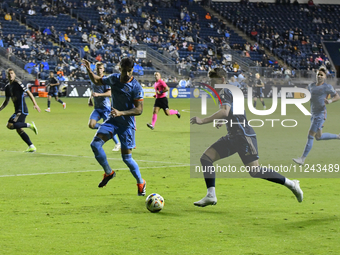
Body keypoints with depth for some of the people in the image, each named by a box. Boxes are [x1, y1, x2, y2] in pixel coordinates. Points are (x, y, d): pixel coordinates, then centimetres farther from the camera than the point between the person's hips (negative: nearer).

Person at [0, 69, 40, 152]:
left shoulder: (18, 83, -10)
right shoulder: (7, 87, 14)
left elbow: (29, 93, -12)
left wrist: (35, 104, -21)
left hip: (22, 110, -9)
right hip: (18, 111, 9)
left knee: (10, 125, -19)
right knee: (19, 130, 7)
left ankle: (30, 125, -12)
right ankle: (31, 147, 11)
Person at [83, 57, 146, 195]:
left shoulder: (136, 87, -17)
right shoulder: (114, 78, -2)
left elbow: (139, 110, -19)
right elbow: (97, 81, 16)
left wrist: (121, 113, -30)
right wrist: (89, 71, -3)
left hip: (127, 124, -5)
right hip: (113, 120, 5)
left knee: (126, 157, -4)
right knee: (95, 144, -14)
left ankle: (141, 183, 18)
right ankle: (108, 172, 6)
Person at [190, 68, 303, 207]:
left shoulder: (225, 92, -11)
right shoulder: (227, 92, 18)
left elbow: (224, 112, -29)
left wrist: (203, 121, -31)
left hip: (244, 135, -10)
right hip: (233, 136, 10)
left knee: (255, 171, -14)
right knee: (206, 158, 0)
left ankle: (291, 184, -1)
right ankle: (211, 196, -5)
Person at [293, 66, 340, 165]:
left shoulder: (327, 87, -8)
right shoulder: (311, 86, 9)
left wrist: (330, 101, -22)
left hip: (321, 114, -8)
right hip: (313, 114, 8)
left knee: (310, 136, -8)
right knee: (318, 137, 16)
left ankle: (302, 159, -4)